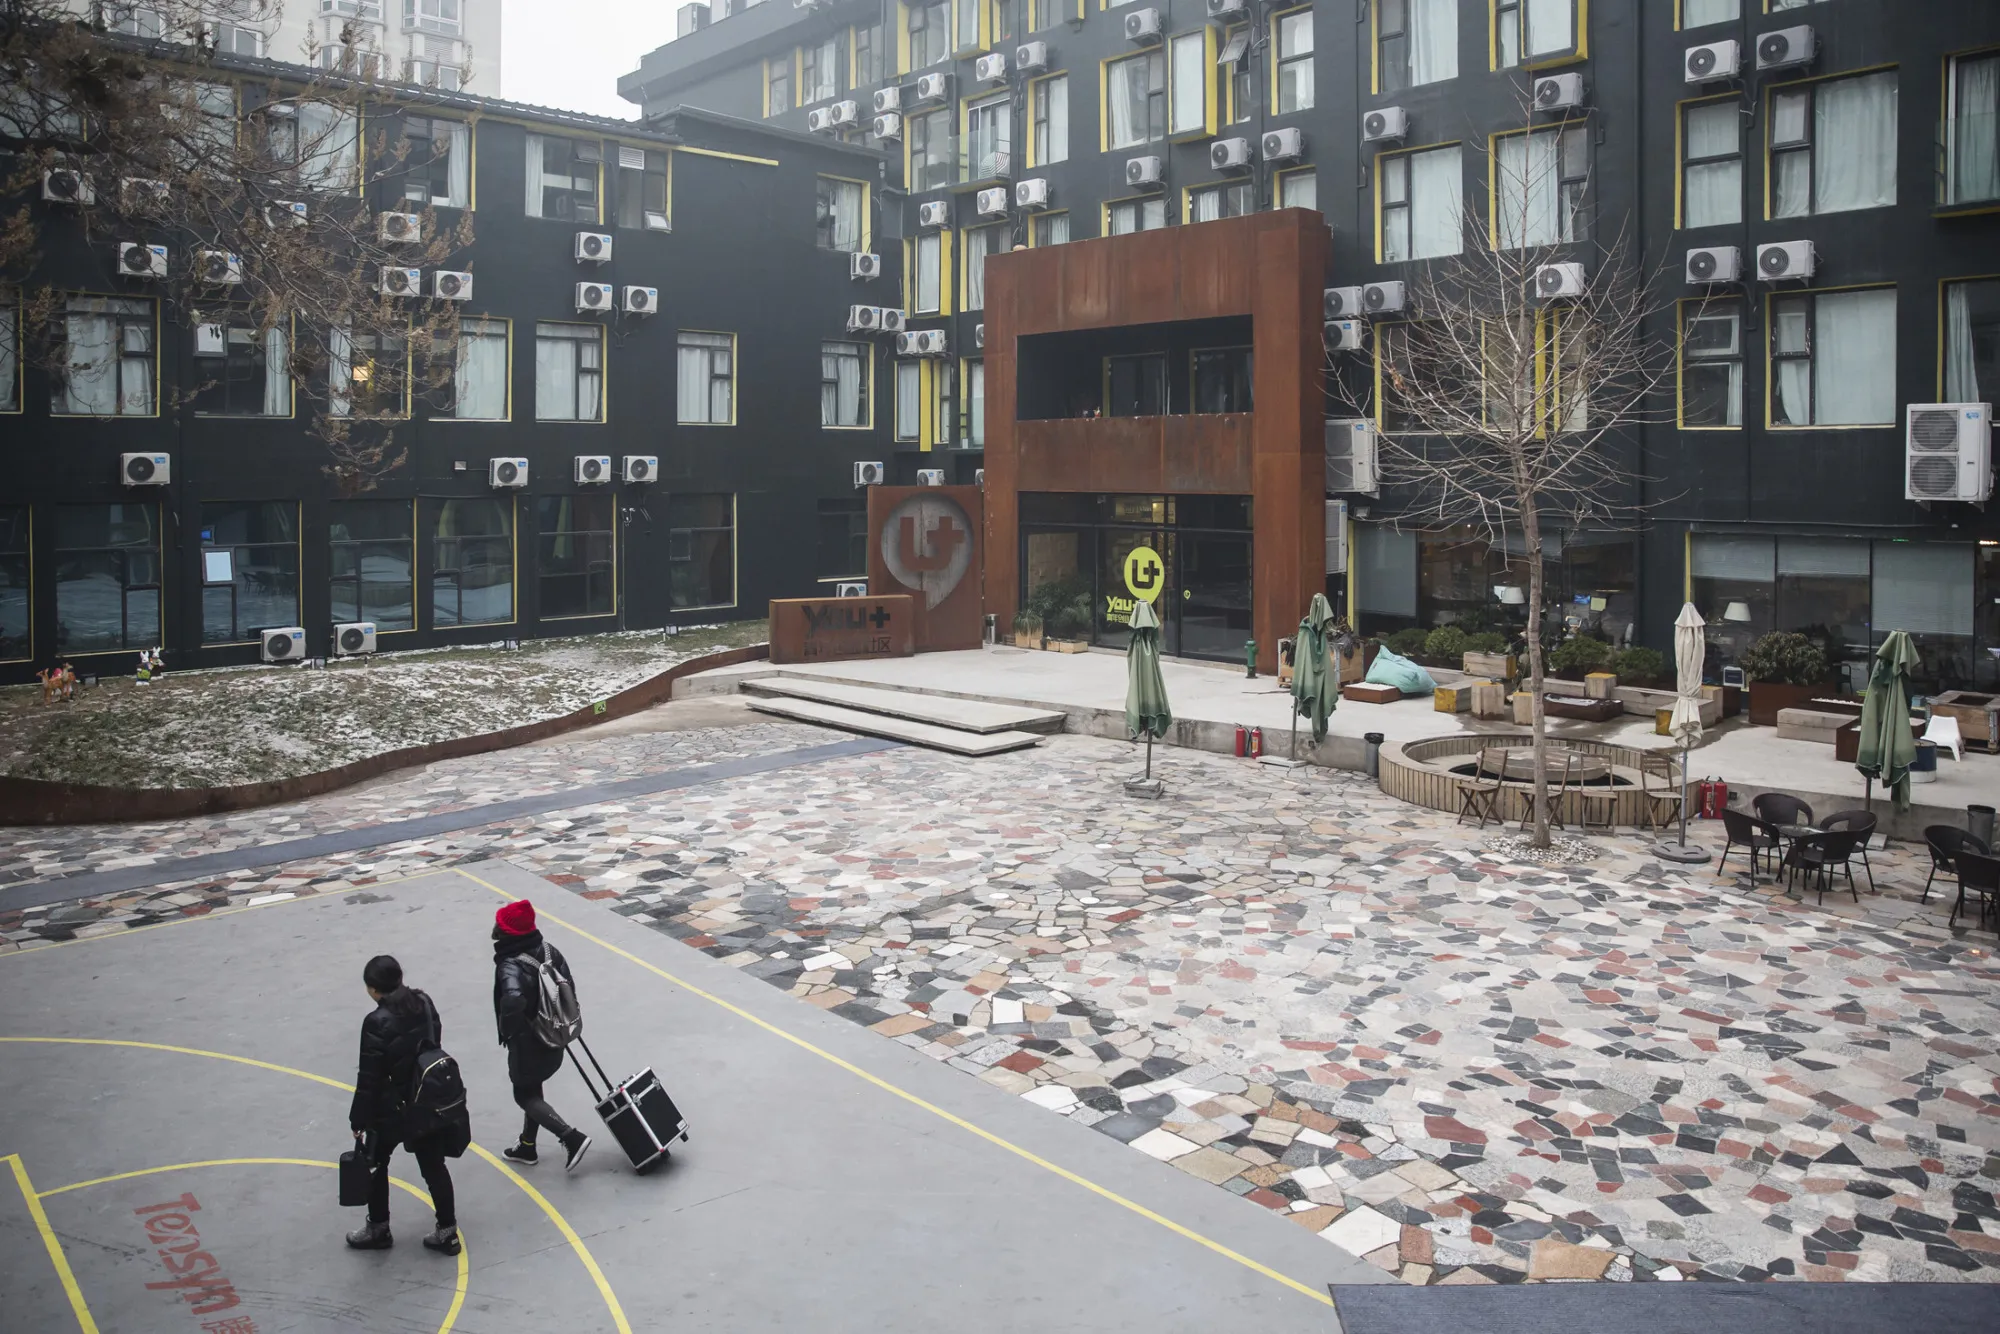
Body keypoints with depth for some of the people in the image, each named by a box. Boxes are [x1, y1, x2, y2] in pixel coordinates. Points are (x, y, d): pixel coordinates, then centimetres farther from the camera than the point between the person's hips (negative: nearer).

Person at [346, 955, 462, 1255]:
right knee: (433, 1165, 14)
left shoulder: (377, 1022, -23)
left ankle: (378, 1230, 33)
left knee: (374, 1163, 19)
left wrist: (358, 1119, -7)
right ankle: (447, 1232, 20)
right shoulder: (424, 1004, -4)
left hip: (392, 1108, -6)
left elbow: (369, 1077, -18)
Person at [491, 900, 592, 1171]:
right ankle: (527, 1147, 40)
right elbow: (569, 985, 2)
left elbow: (513, 1001, -48)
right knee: (532, 1090, 24)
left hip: (528, 1043, -8)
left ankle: (572, 1138, 4)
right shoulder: (548, 950, -7)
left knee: (525, 1095, 12)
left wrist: (508, 1032, -28)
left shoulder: (511, 966, -30)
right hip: (554, 1037, 8)